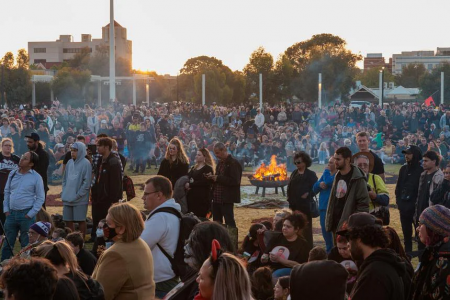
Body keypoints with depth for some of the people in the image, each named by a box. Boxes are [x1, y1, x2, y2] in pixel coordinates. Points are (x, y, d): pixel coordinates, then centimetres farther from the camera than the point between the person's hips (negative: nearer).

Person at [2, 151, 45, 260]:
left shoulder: (36, 177, -6)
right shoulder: (13, 174, 7)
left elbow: (40, 198, -5)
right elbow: (7, 192, 15)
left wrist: (30, 214, -9)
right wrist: (6, 209, 7)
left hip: (26, 215, -4)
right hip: (11, 213, 4)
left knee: (26, 245, 5)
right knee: (7, 242, 9)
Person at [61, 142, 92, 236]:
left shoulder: (86, 164, -8)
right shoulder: (69, 163, 11)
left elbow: (87, 182, -11)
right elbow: (64, 179, 18)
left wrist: (77, 195, -13)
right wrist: (64, 193, 7)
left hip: (80, 200, -6)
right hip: (67, 199, 6)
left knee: (81, 220, 0)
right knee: (68, 221, 9)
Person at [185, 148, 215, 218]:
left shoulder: (208, 169, -3)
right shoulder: (194, 168, 21)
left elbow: (204, 182, -16)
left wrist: (190, 185, -13)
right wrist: (186, 185, -5)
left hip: (202, 198, -7)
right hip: (191, 197, 7)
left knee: (201, 218, -9)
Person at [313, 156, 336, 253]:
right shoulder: (326, 174, 18)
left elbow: (329, 182, -23)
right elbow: (314, 189, 17)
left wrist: (326, 171, -6)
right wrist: (320, 184, -6)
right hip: (323, 206, 8)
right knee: (325, 229, 12)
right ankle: (329, 250, 24)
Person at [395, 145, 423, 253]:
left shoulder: (421, 171, -8)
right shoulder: (403, 169, 10)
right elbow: (398, 187, 12)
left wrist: (417, 205, -15)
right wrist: (399, 202, 3)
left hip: (416, 208, -6)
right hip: (404, 207, 6)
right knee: (406, 233, 13)